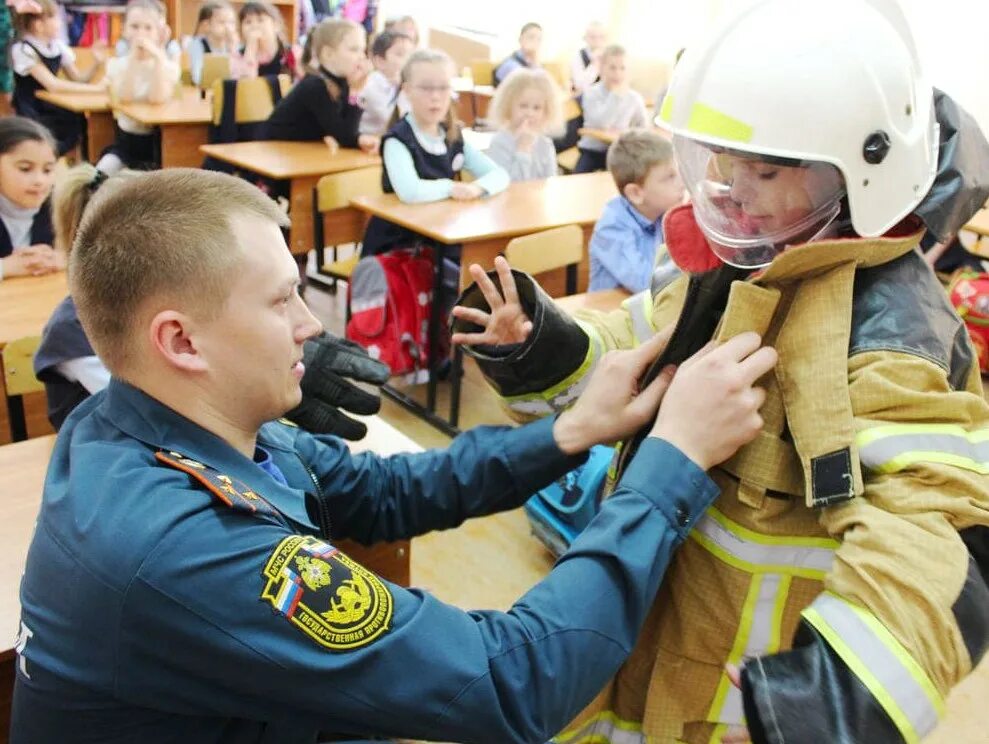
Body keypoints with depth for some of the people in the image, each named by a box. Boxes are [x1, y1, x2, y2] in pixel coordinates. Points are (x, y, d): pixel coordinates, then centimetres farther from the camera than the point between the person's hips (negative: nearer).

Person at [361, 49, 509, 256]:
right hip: (398, 245, -7)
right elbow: (410, 192, -33)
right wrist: (450, 187, -16)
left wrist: (477, 188, -16)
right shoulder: (398, 139, -16)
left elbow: (500, 175, 5)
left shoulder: (454, 137, 6)